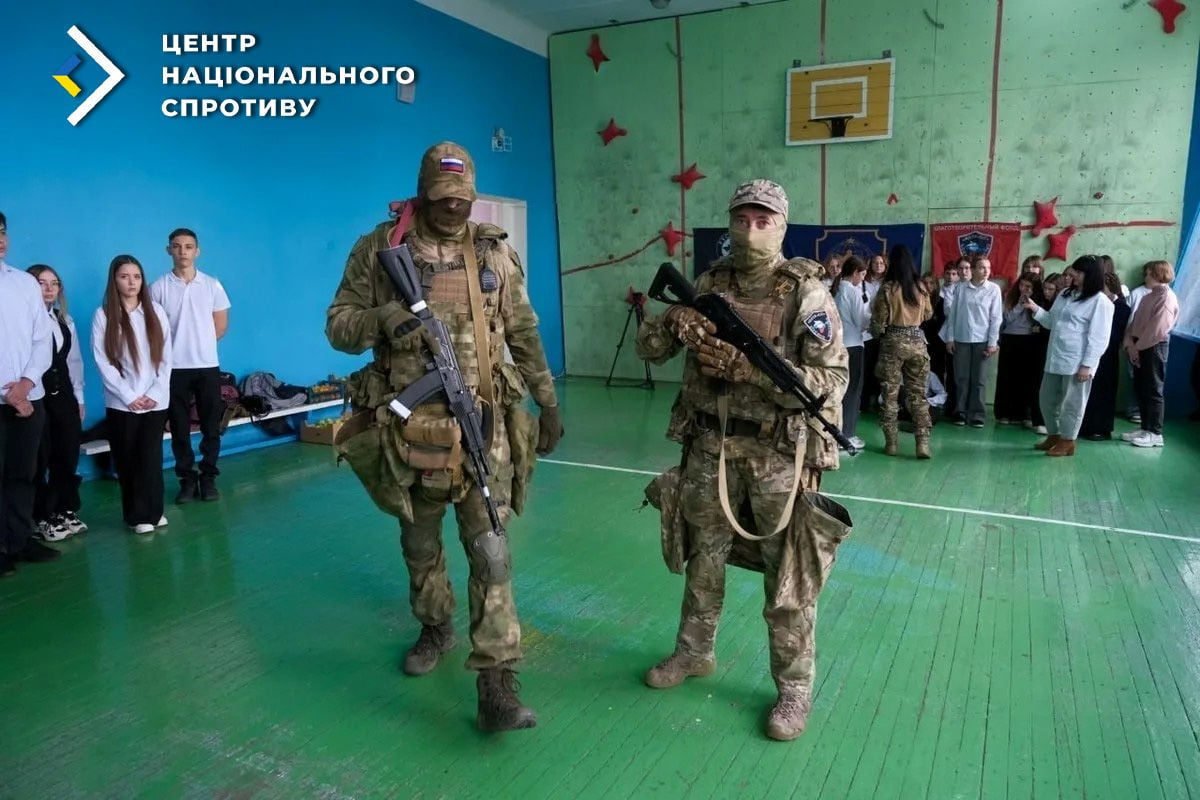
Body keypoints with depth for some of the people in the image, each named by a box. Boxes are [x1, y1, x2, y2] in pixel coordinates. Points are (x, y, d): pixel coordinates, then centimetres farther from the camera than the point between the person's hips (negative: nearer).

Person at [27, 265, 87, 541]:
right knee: (40, 459, 2)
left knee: (68, 456, 10)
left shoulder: (66, 321, 15)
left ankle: (66, 511, 22)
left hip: (64, 395, 6)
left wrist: (79, 397, 15)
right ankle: (42, 517, 12)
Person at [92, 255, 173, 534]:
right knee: (127, 460, 4)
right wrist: (129, 396, -10)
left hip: (155, 401, 1)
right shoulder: (103, 315, 0)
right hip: (121, 403, -1)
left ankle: (151, 512, 9)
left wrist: (156, 393, -6)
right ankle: (137, 515, 12)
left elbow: (166, 356, 4)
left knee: (150, 457, -1)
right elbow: (102, 361, -5)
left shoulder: (155, 311, 6)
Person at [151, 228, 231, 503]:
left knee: (211, 426, 4)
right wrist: (178, 348, 4)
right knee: (179, 428, 5)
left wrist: (199, 345, 7)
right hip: (174, 368, -1)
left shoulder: (212, 285, 3)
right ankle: (187, 479, 15)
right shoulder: (158, 288, -1)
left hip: (208, 366, 1)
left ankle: (208, 478, 15)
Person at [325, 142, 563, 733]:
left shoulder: (495, 253, 5)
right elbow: (338, 326, 1)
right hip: (409, 426, 1)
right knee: (420, 543, 17)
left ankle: (497, 686, 0)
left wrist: (548, 402, 10)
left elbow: (524, 335, 11)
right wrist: (380, 318, -21)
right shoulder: (379, 249, 0)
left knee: (489, 550, -5)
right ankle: (435, 628, 43)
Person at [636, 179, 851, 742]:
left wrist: (746, 367, -23)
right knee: (703, 558, 19)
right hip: (710, 446, 4)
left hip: (779, 453, -4)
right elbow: (648, 347, 7)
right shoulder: (709, 284, 5)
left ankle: (794, 687, 25)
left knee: (788, 580, 7)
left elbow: (831, 381, -16)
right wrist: (674, 324, -16)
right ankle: (693, 653, 40)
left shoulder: (807, 293, -8)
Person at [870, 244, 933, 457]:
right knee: (918, 394, 7)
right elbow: (928, 314, 16)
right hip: (917, 342, 3)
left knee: (890, 394, 5)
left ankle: (891, 442, 9)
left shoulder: (887, 288, -10)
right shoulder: (920, 287, 2)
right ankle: (923, 443, 4)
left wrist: (877, 332, 13)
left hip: (893, 342, -3)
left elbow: (879, 321, -7)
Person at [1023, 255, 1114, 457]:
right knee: (1047, 399, 15)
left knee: (1071, 403, 2)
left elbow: (1098, 338, -15)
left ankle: (1067, 441, 15)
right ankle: (1053, 436, 31)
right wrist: (1035, 309, 3)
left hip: (1077, 362, -8)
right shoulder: (1065, 294, 13)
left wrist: (1087, 365, -19)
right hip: (1055, 358, 8)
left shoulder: (1100, 302, -11)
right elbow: (1051, 322, 18)